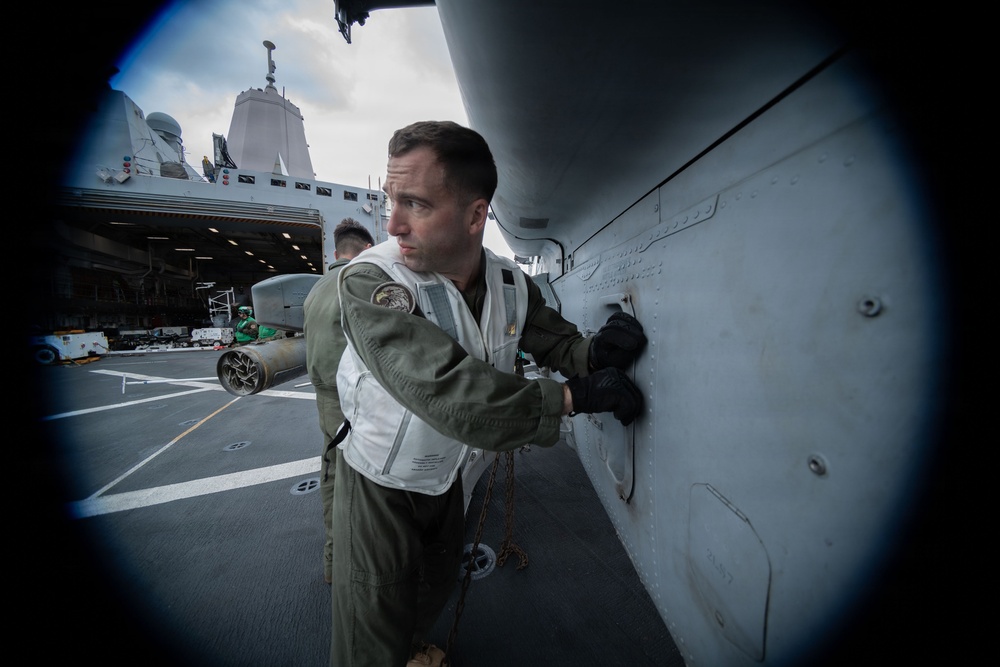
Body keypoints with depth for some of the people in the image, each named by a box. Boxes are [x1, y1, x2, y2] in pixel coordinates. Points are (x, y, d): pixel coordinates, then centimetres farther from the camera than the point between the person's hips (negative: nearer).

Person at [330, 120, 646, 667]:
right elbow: (449, 394, -43)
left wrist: (594, 351, -27)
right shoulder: (370, 280, -33)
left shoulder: (512, 284, -15)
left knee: (438, 584, 31)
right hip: (379, 483, -4)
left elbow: (555, 340, -4)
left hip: (444, 474, 5)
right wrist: (577, 394, -38)